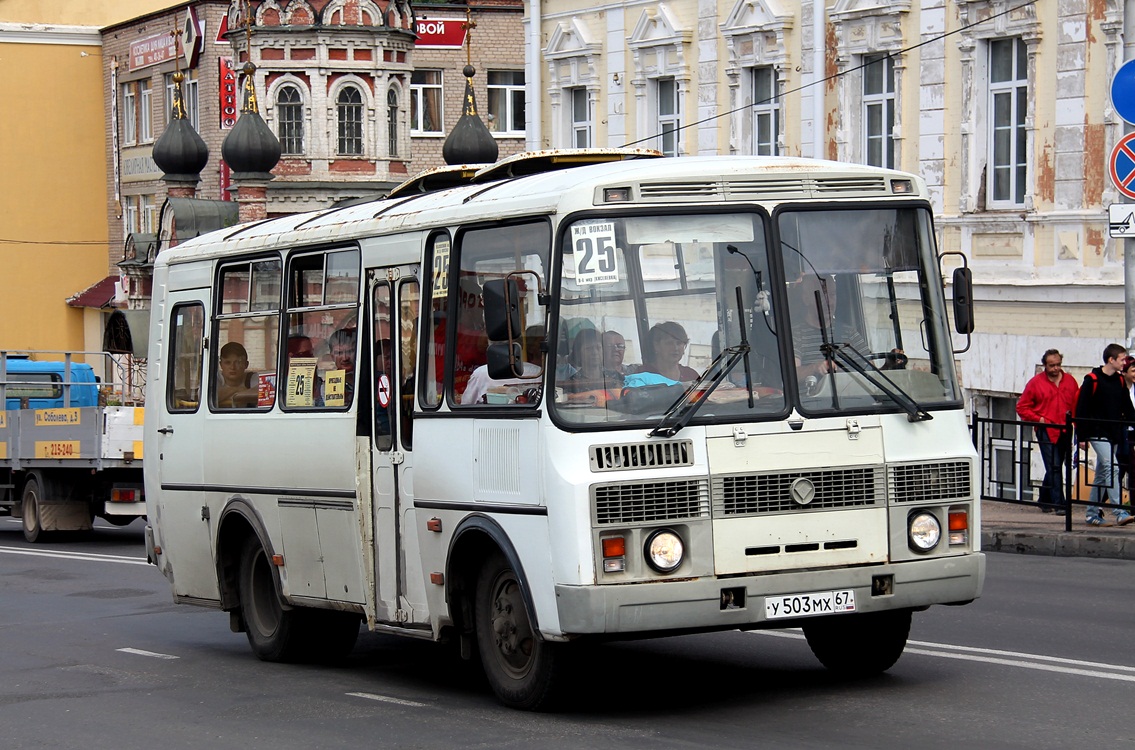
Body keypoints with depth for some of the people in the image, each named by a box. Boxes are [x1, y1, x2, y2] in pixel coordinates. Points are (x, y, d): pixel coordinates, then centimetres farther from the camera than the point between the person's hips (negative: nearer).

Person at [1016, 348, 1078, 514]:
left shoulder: (1070, 382, 10)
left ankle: (1045, 500, 26)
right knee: (1054, 467, -12)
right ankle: (1059, 504, -14)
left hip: (1065, 431, 4)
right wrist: (1038, 419, -7)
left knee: (1054, 468, 12)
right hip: (1046, 431, -4)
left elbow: (1078, 404, 15)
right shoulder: (1036, 382, 1)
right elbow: (1022, 407, 4)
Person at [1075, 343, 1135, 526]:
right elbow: (1081, 409, -8)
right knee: (1111, 468, -18)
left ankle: (1093, 513, 19)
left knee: (1102, 474, 11)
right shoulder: (1092, 380, -8)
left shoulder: (1120, 381, 12)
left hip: (1114, 435, 7)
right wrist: (1082, 436, -11)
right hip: (1097, 433, -7)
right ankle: (1119, 513, -24)